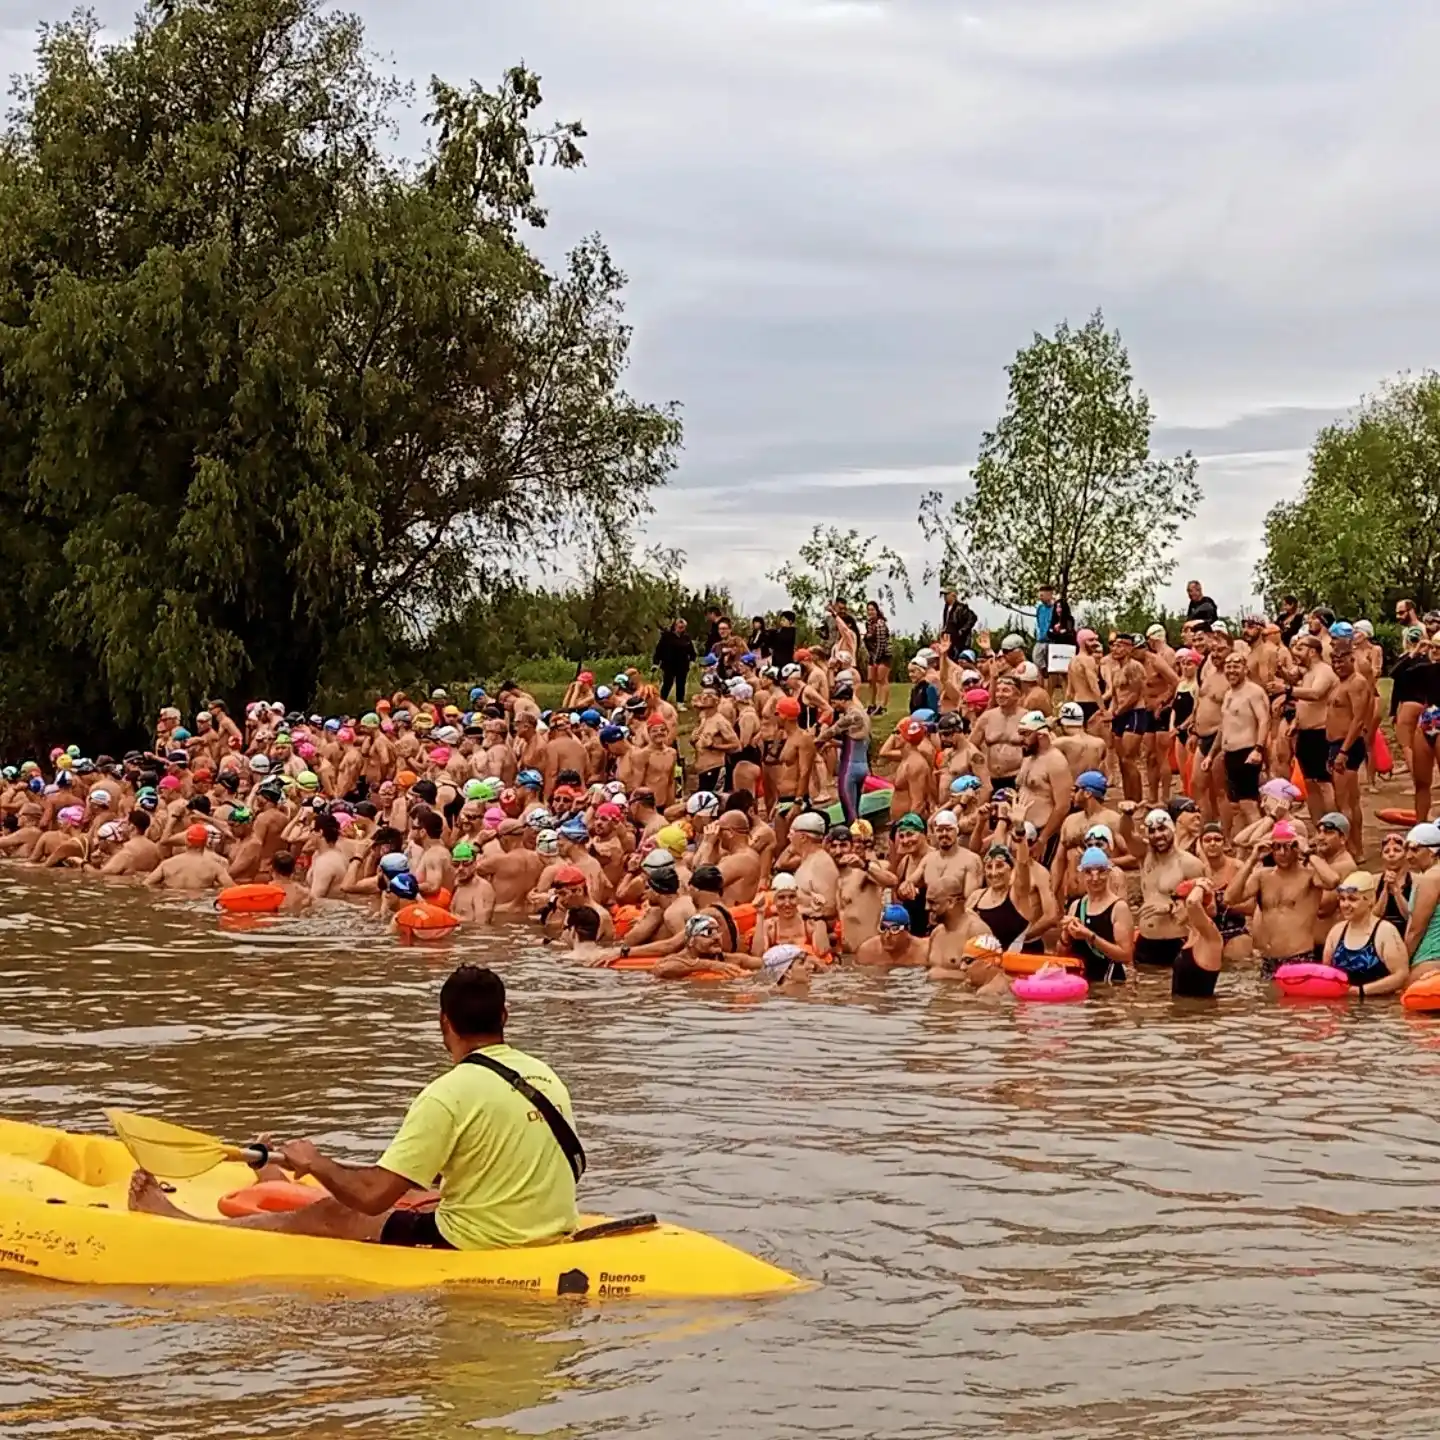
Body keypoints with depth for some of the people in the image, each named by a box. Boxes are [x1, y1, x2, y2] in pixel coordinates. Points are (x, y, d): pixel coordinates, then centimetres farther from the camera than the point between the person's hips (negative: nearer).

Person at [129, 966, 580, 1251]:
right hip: (550, 1236, 7)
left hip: (474, 1247, -7)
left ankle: (179, 1223, 23)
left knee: (329, 1217, 8)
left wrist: (316, 1162, 0)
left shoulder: (449, 1094, -19)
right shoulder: (546, 1076, 4)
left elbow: (372, 1195, -20)